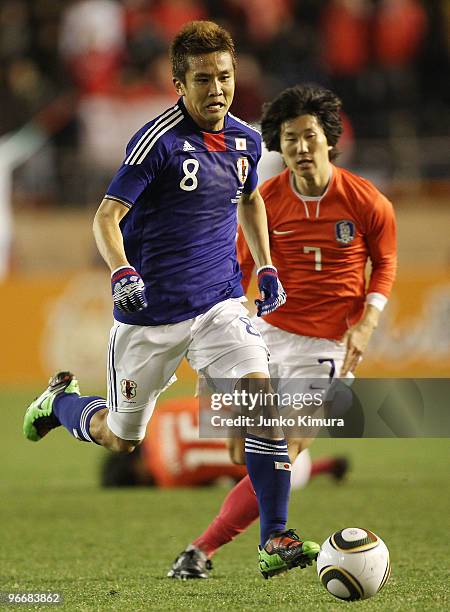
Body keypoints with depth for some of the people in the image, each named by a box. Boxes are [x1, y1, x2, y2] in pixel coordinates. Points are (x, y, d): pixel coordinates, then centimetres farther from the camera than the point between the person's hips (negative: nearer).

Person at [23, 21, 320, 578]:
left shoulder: (245, 140, 3)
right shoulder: (159, 141, -17)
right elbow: (107, 217, -18)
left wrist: (266, 267, 16)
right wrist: (121, 273, -35)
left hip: (219, 303, 4)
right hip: (150, 312, -4)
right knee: (121, 438, 9)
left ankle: (275, 539, -13)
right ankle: (59, 401, 43)